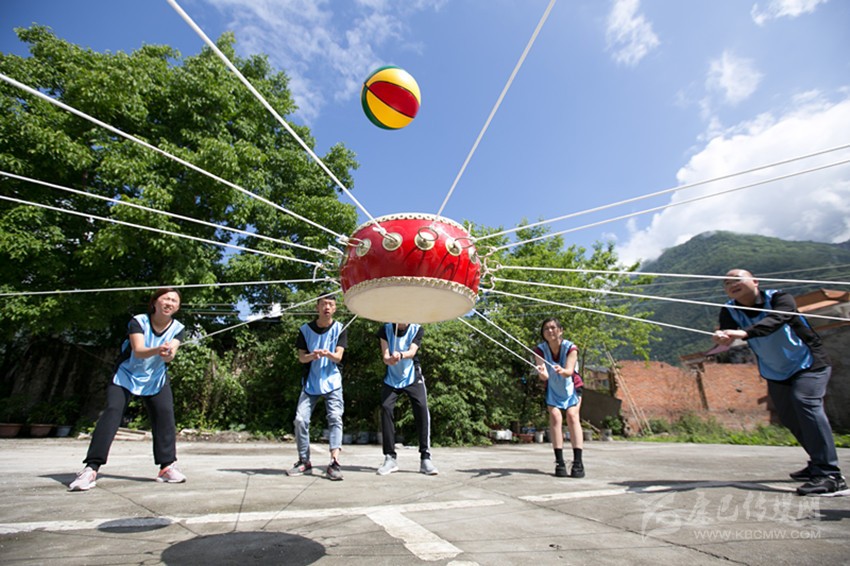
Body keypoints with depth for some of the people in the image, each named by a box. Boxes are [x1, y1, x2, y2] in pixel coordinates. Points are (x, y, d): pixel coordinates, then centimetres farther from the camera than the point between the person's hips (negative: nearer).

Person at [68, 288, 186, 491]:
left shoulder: (177, 328, -11)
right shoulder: (138, 322, -18)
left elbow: (170, 354, -27)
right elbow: (138, 351, -33)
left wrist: (167, 354, -52)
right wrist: (157, 350, -55)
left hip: (156, 379, 2)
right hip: (126, 376, -2)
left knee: (165, 414, -10)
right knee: (111, 412, -18)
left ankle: (167, 466, -2)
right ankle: (91, 469, -13)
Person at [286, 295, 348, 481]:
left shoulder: (339, 329, -1)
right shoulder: (305, 329, 3)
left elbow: (338, 357, -9)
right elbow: (301, 357, 1)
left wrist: (328, 354, -32)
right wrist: (311, 356, -22)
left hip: (332, 382, -1)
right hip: (310, 382, 2)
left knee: (335, 419, -13)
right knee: (300, 419, -2)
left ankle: (334, 463, -11)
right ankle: (304, 461, 15)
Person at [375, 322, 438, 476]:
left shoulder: (417, 329, -7)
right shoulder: (385, 329, -5)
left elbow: (412, 352, -22)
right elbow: (385, 355, -13)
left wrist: (400, 355, -45)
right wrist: (389, 359, -39)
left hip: (413, 377, -1)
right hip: (391, 378, 1)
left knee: (422, 409, -17)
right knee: (385, 408, -16)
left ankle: (425, 458, -8)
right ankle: (390, 458, -4)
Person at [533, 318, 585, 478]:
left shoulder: (570, 348, -22)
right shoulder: (540, 349, -19)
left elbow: (569, 371, -36)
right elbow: (545, 376, -29)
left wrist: (562, 371, -59)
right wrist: (542, 373, -53)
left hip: (571, 388, -1)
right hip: (553, 390, 1)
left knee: (572, 415, -20)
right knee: (555, 416, -17)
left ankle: (578, 462, -19)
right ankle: (560, 462, -13)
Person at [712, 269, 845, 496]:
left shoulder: (779, 299, -22)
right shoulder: (730, 311, -10)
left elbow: (774, 321, -42)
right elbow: (726, 331, -28)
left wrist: (744, 333, -59)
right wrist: (722, 337, -53)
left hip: (810, 364, -5)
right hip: (775, 374, 5)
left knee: (806, 403, -25)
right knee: (790, 418, 10)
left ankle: (830, 475, -23)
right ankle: (818, 464, 31)